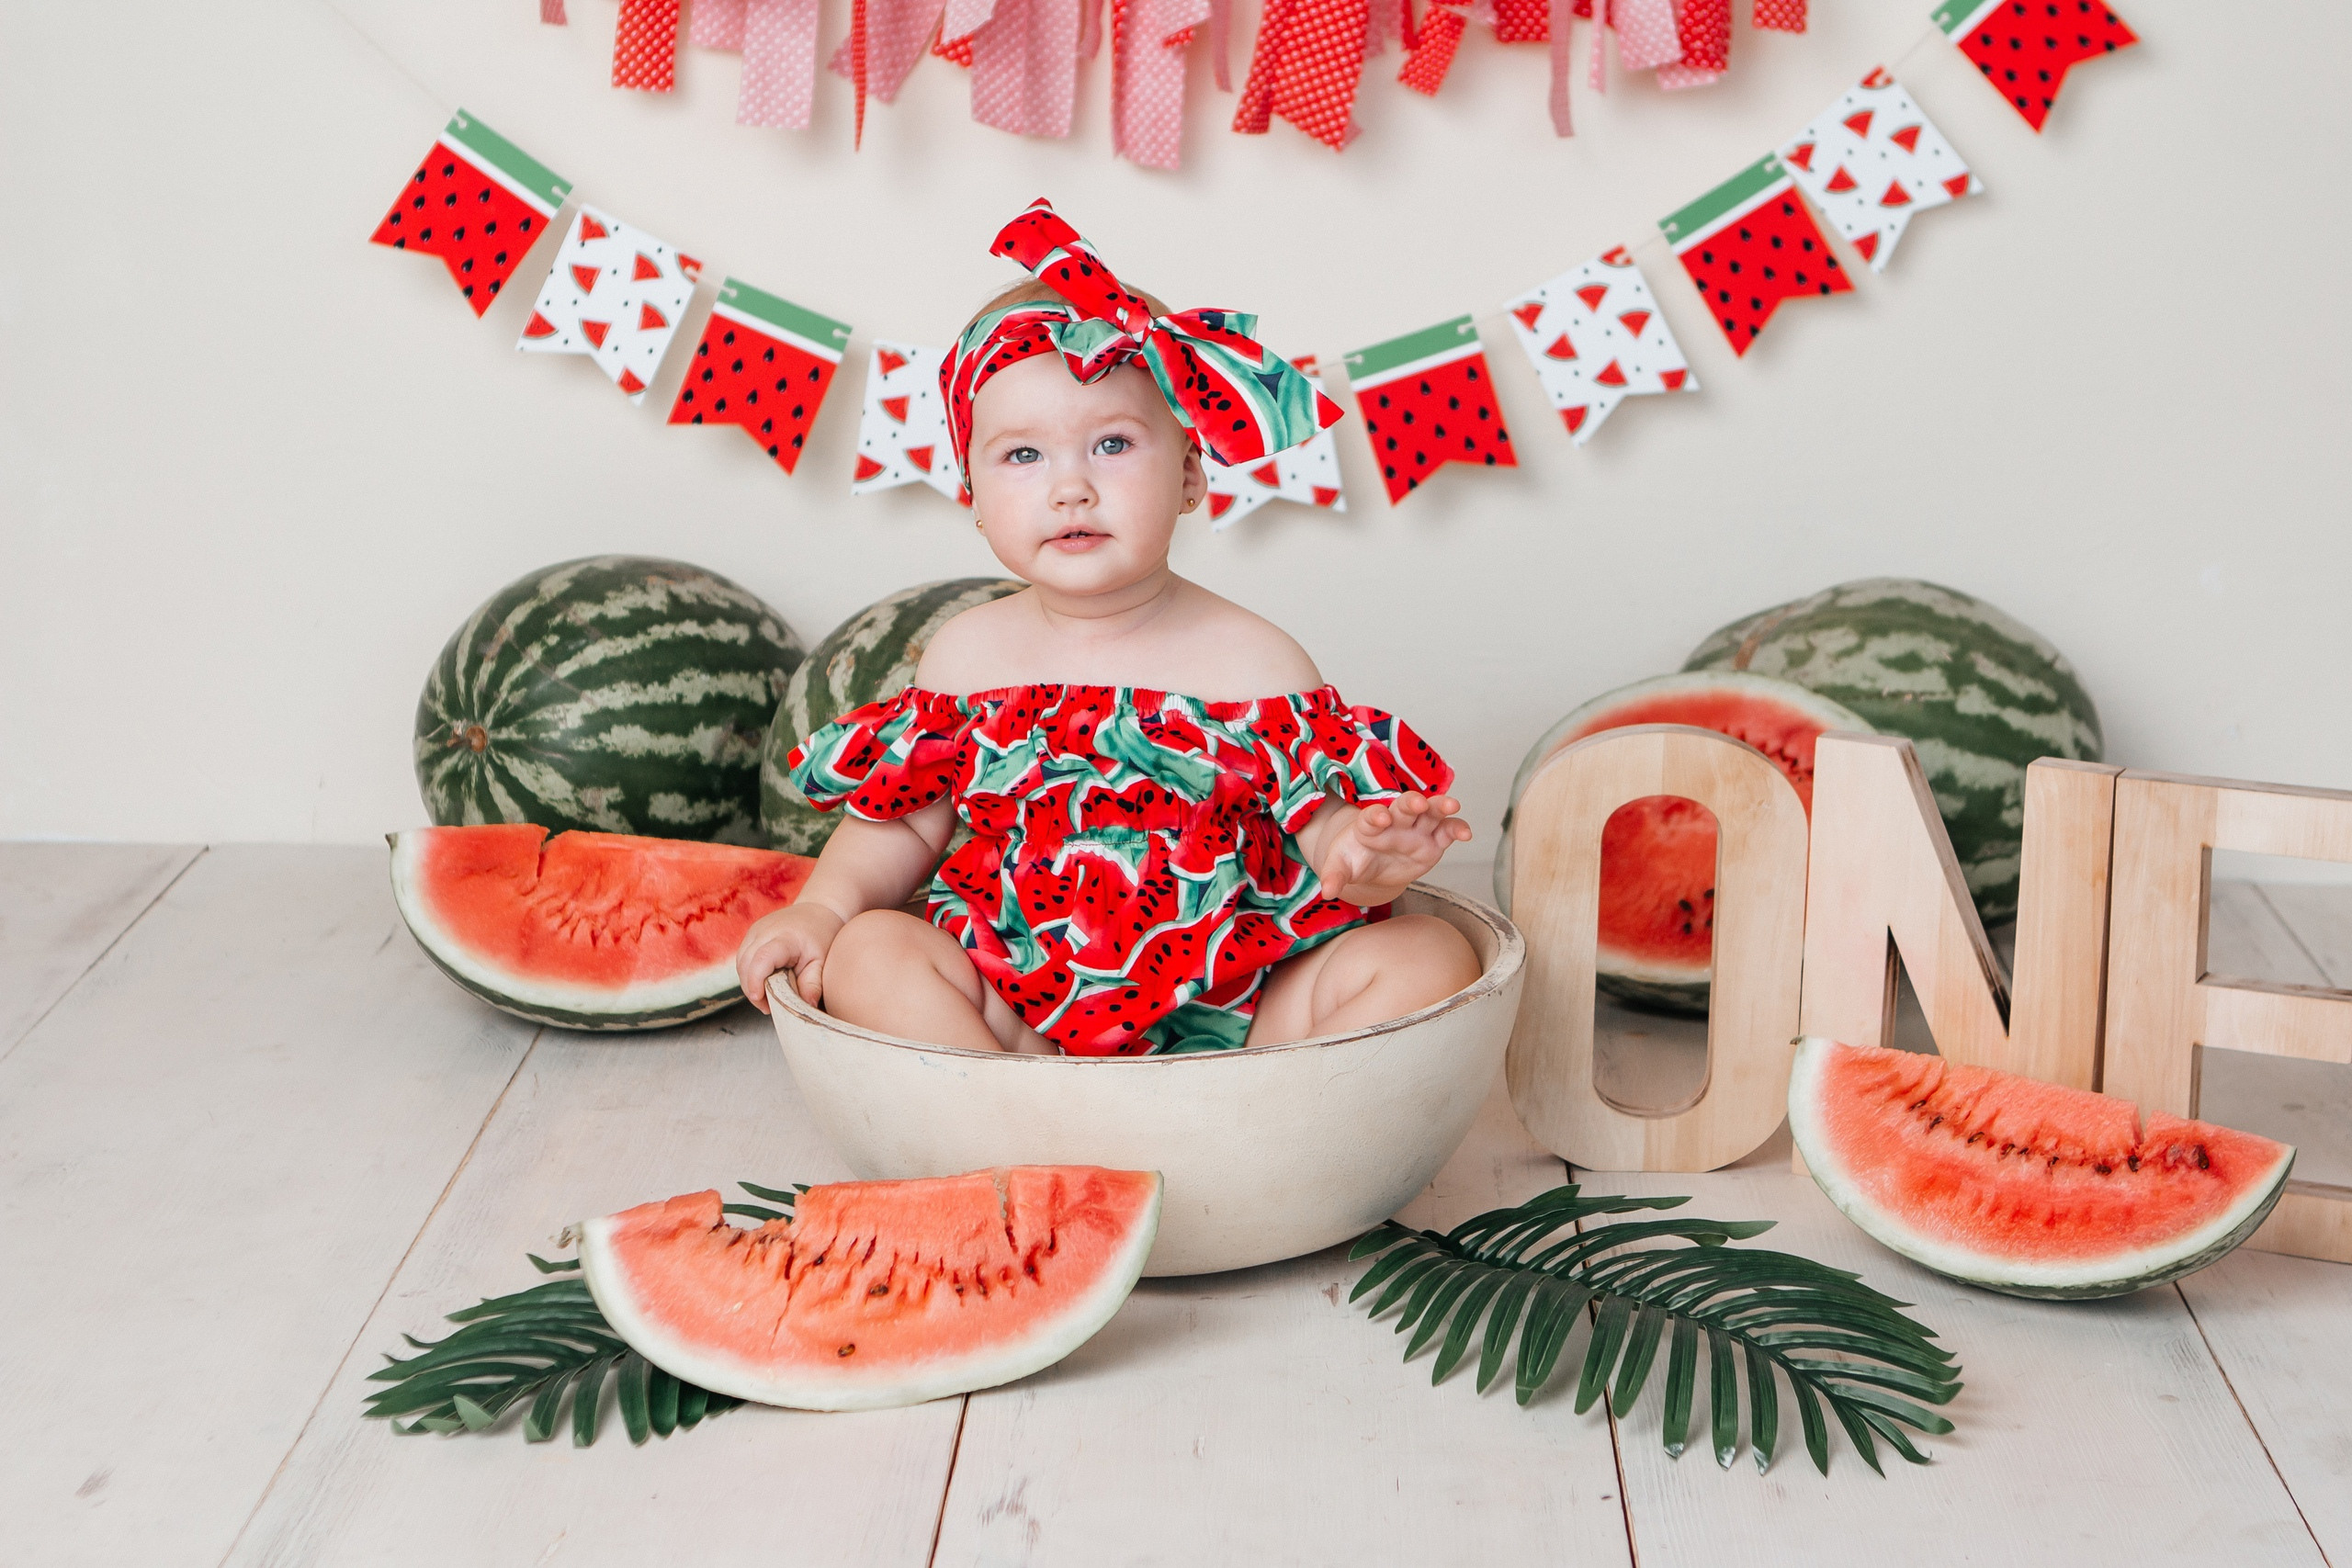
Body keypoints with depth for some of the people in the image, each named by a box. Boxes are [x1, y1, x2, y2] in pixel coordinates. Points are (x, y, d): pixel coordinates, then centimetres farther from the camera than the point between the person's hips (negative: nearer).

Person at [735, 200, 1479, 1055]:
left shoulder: (1253, 662, -5)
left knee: (1427, 957, -19)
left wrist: (1361, 858, -30)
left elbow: (1319, 825, -7)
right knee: (868, 952, -20)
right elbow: (903, 822, 13)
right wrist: (823, 906, -3)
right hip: (1016, 1004, 2)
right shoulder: (968, 656, 4)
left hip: (1236, 1005, -1)